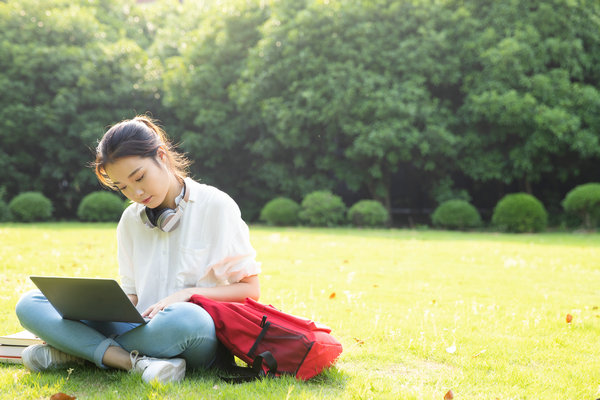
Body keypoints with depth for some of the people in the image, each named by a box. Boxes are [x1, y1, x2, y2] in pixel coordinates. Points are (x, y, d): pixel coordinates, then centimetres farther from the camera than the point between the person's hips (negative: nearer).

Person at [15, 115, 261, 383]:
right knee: (30, 305, -10)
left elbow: (250, 290, -1)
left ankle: (82, 350, -21)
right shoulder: (131, 219, 16)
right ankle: (135, 362, -27)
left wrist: (189, 293, -15)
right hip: (144, 329, 5)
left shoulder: (215, 206, 0)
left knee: (184, 318, -43)